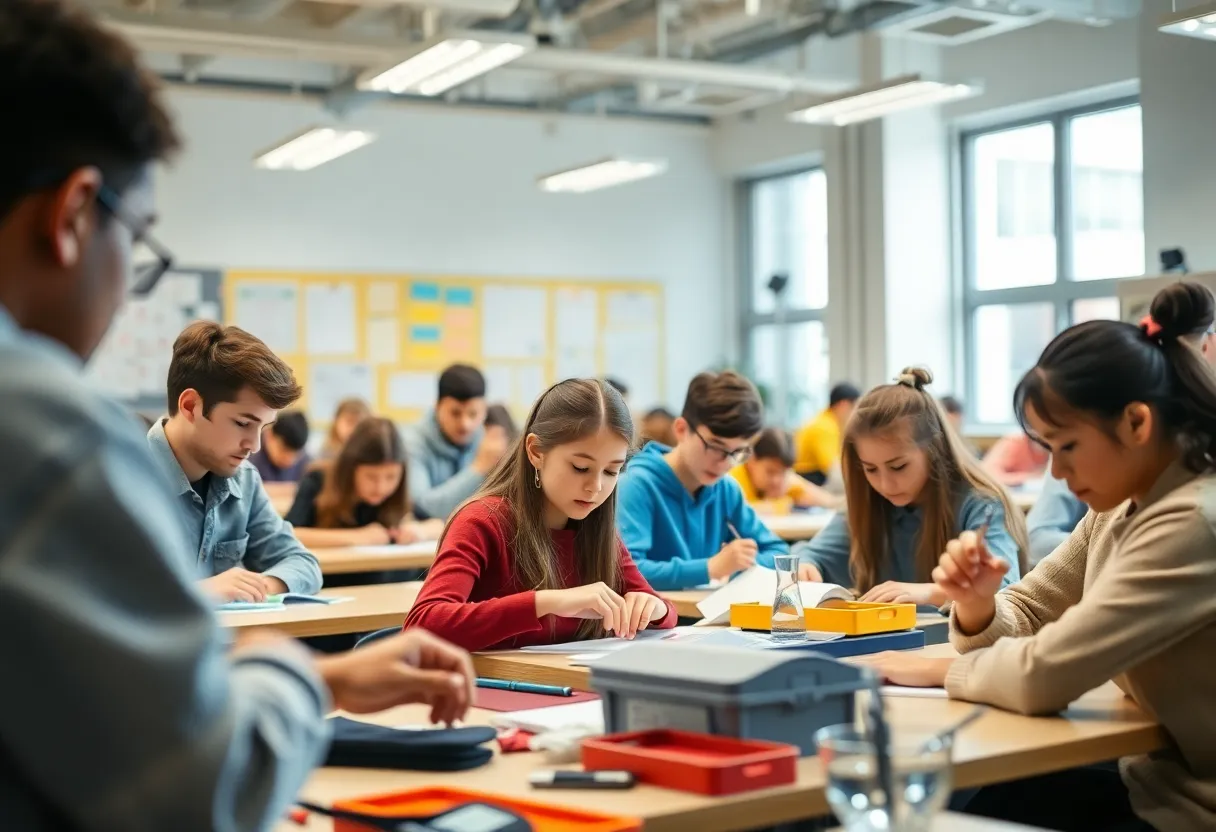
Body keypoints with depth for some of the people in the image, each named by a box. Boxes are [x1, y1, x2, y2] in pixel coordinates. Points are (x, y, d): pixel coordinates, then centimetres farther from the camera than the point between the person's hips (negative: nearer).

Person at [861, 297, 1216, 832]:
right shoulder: (1122, 508, 4)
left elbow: (1043, 674, -28)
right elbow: (1024, 619, 8)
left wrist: (936, 669, -10)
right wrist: (977, 606, -15)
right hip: (1154, 781, 8)